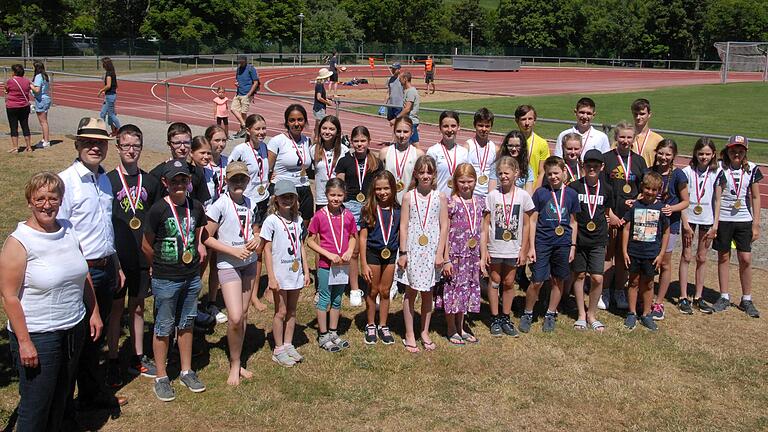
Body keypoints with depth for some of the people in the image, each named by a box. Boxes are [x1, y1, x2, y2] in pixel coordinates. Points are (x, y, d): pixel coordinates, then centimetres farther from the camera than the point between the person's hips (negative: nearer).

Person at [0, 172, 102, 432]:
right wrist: (24, 342, -18)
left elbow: (83, 275, 13)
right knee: (35, 404, 6)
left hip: (75, 328, 6)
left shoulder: (68, 230, 2)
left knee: (62, 395, 20)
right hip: (37, 335, -6)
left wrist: (94, 312, 12)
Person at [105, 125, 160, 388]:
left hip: (142, 258, 3)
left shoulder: (150, 182, 5)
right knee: (116, 308, 6)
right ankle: (113, 363, 17)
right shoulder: (107, 181, -5)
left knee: (137, 307, 13)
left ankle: (138, 358, 25)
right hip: (116, 257, -3)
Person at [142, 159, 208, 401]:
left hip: (192, 277, 4)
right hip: (165, 280, -4)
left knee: (186, 324, 16)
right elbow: (146, 247, -4)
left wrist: (199, 248, 5)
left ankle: (186, 371, 30)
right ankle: (161, 377, 20)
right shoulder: (158, 210, -13)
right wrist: (162, 267, 5)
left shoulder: (196, 207, 1)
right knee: (163, 328, 7)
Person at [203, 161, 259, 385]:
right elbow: (207, 238, -12)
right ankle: (234, 365, 9)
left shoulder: (251, 204, 5)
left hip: (249, 264, 6)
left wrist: (257, 238, -2)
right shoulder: (220, 205, -13)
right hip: (228, 265, -6)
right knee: (235, 318, -12)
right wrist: (234, 251, -18)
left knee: (243, 315, 12)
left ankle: (237, 363, 26)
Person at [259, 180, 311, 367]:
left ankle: (288, 345, 26)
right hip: (280, 274, -5)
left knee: (292, 311, 13)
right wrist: (271, 277, -13)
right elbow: (266, 250, -9)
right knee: (281, 312, 4)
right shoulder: (271, 221, -9)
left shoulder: (298, 220, 7)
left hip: (296, 272, 5)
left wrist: (306, 271, 10)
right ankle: (279, 350, 15)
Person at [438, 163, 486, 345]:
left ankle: (461, 328, 29)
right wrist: (446, 260, -13)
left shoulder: (479, 202, 5)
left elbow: (482, 231, 9)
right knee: (453, 290, 4)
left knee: (466, 290, 14)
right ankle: (451, 330, 20)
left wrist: (483, 258, 7)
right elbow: (445, 233, -11)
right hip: (455, 255, -5)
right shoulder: (451, 203, -10)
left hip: (472, 257, 5)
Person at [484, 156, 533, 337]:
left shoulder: (523, 196, -3)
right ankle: (495, 319, 19)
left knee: (509, 283, 11)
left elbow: (526, 225, 2)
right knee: (495, 281, 9)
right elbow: (486, 223, -3)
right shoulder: (492, 195, -5)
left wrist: (523, 249, -1)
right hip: (495, 247, -1)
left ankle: (506, 318, 24)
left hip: (513, 248, 1)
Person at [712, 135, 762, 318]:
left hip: (744, 220, 1)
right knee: (723, 257, 8)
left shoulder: (751, 169, 0)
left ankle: (746, 299, 15)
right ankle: (724, 297, 19)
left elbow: (755, 197, 5)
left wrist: (756, 224, 2)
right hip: (723, 219, -1)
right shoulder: (720, 168, -5)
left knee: (745, 259, 0)